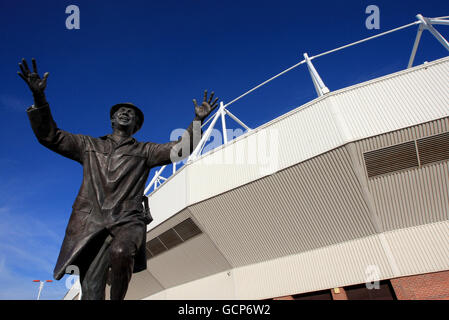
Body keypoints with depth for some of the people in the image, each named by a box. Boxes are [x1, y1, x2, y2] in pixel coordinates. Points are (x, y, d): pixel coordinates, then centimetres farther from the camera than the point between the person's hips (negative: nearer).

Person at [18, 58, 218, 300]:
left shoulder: (144, 151, 15)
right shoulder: (89, 146, 21)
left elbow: (181, 149, 5)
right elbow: (50, 136, 19)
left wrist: (197, 121, -7)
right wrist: (38, 97, 6)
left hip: (127, 220, -2)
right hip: (90, 222, 2)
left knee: (120, 252, -33)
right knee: (90, 288, -6)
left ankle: (117, 298, -5)